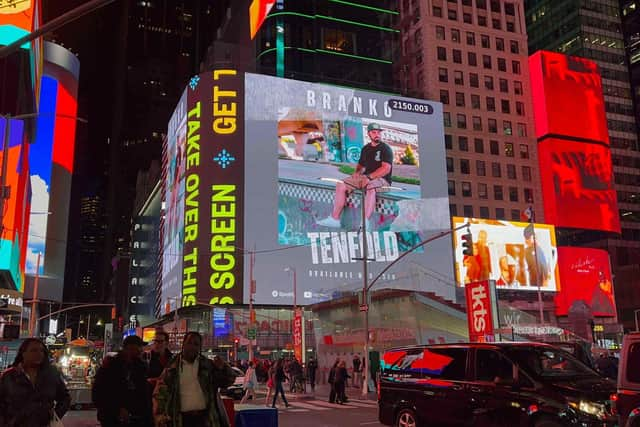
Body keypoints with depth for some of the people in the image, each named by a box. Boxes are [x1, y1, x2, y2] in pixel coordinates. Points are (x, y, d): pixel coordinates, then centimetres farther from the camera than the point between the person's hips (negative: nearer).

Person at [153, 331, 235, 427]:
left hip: (207, 419, 0)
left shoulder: (209, 366, 7)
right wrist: (159, 414, -13)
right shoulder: (172, 368, 5)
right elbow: (160, 393, 3)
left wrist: (222, 367, -16)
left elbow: (229, 380, 5)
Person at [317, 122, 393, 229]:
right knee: (341, 185, -4)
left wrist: (369, 177, -24)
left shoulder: (386, 149, -5)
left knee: (371, 188, -42)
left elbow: (386, 169, -18)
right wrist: (357, 172, 4)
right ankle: (334, 219, -5)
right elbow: (361, 165, 28)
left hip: (382, 179, -7)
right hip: (366, 177, 7)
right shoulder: (365, 149, 17)